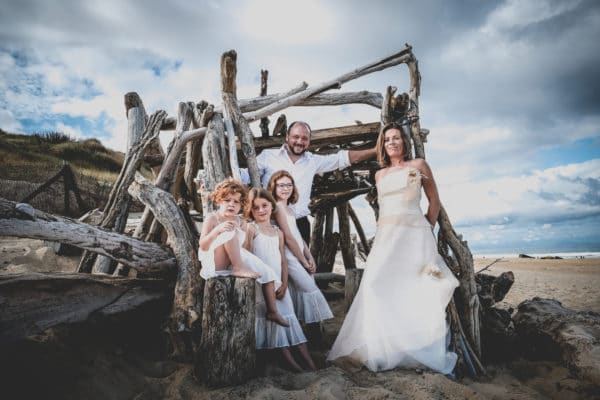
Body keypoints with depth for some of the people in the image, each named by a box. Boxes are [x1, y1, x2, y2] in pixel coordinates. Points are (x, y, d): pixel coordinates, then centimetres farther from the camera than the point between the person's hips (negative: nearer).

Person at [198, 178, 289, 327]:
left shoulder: (241, 223, 9)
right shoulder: (212, 218, -5)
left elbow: (241, 247, 11)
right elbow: (202, 246, -16)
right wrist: (217, 230, -31)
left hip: (231, 263, 6)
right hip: (214, 263, -6)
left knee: (266, 272, -5)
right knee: (230, 233, -29)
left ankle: (272, 311, 4)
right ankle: (238, 269, -28)